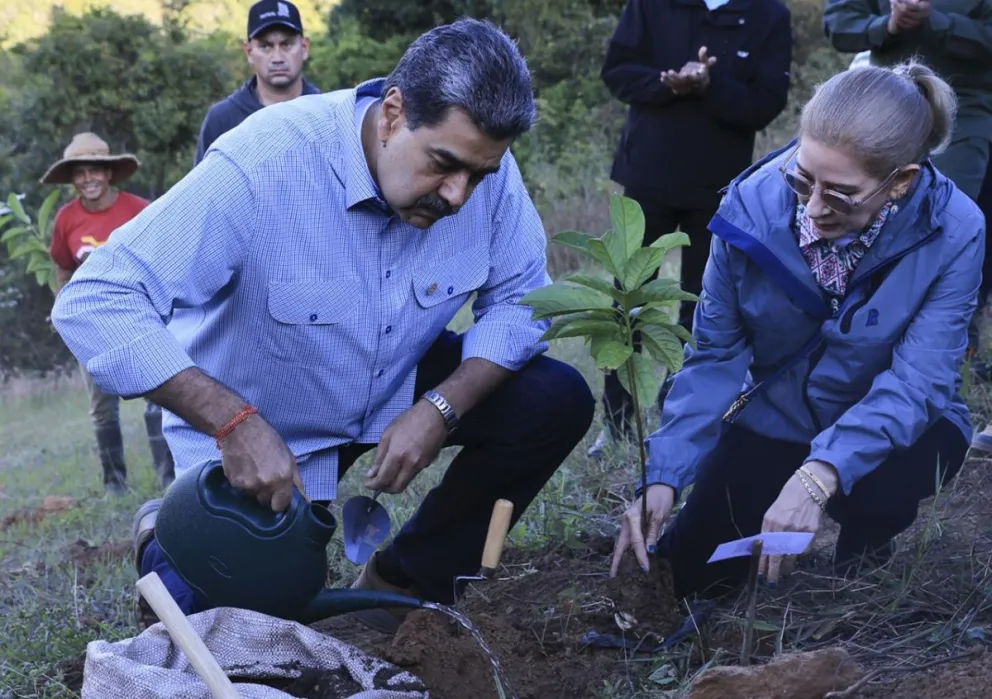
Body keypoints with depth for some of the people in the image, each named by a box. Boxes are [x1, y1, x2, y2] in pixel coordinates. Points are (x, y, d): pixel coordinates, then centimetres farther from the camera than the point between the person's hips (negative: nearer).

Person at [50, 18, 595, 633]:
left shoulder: (481, 162, -20)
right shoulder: (262, 166, -34)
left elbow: (521, 298, -9)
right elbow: (94, 303, -37)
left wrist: (441, 409, -26)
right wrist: (235, 423, -44)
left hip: (397, 386, 5)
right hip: (256, 429, -4)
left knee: (557, 403, -14)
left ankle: (402, 580, 3)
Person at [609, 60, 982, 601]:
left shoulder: (954, 232, -27)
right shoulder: (753, 204, -23)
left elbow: (917, 380, -32)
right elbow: (715, 355, -15)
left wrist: (820, 474, -47)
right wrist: (663, 478, -25)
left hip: (892, 428, -2)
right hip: (775, 417, 2)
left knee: (871, 488, -35)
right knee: (695, 576, -2)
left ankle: (866, 539, 3)